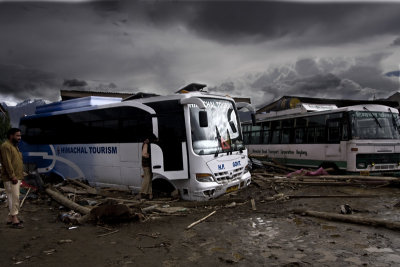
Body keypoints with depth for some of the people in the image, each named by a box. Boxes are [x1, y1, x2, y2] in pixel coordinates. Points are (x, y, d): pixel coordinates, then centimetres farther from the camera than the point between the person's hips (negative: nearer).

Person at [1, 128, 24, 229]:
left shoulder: (14, 146, 19)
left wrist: (20, 175, 19)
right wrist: (12, 176, -22)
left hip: (16, 177, 10)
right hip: (10, 178, -10)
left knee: (14, 197, 12)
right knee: (14, 197, -9)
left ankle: (11, 217, 19)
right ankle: (14, 219, -6)